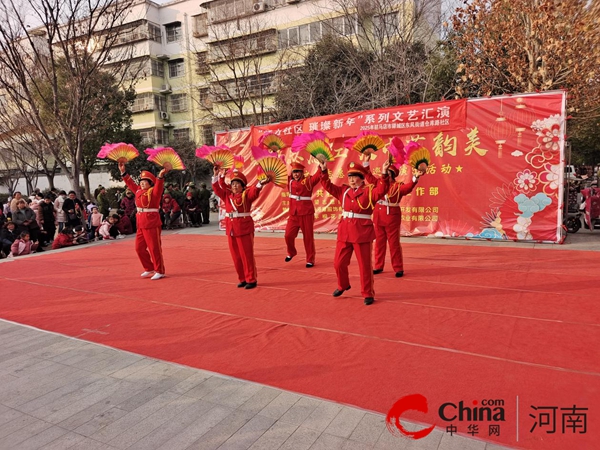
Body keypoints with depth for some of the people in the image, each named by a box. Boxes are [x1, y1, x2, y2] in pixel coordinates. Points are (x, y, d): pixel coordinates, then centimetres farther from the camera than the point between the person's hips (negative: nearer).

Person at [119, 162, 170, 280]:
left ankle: (160, 271, 9)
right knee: (139, 248, 14)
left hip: (152, 224, -9)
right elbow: (130, 183, 25)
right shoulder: (138, 191, 12)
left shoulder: (154, 191, -10)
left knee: (154, 249, -2)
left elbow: (159, 185, -29)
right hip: (140, 224, 9)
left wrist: (161, 176, -47)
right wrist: (123, 172, 24)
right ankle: (149, 268, 28)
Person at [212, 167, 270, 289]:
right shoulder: (227, 195, 12)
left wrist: (261, 183, -39)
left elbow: (255, 191, -22)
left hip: (244, 229, -6)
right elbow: (217, 189, 17)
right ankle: (243, 279, 22)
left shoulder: (246, 194, -4)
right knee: (236, 257, 10)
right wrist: (216, 176, 10)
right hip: (231, 229, 6)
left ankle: (251, 280, 9)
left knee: (247, 255, -1)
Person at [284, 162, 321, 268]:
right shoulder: (290, 181, 7)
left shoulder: (308, 181, -5)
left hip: (306, 214, -4)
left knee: (308, 237, 3)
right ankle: (291, 253, 32)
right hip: (293, 214, 4)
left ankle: (310, 260, 16)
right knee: (288, 235, 3)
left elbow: (318, 176, -20)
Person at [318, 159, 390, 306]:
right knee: (339, 263, 11)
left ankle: (368, 294, 17)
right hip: (344, 232, 5)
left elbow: (381, 191, -21)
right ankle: (343, 285, 37)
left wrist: (384, 174, -32)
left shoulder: (369, 191, -4)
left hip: (362, 233, -5)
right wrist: (324, 170, 0)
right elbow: (328, 186, 10)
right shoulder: (343, 190, 10)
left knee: (365, 265, 4)